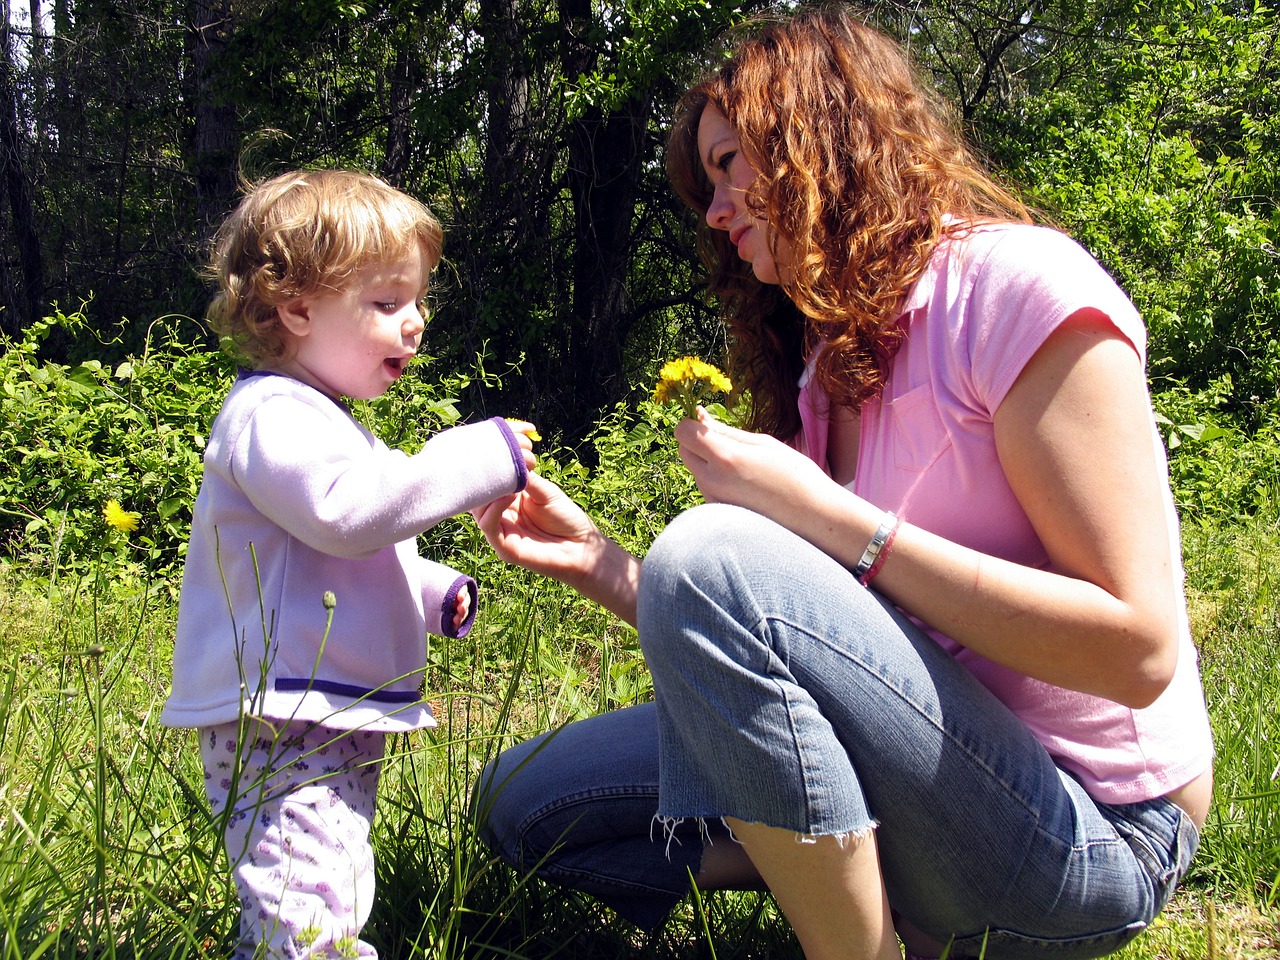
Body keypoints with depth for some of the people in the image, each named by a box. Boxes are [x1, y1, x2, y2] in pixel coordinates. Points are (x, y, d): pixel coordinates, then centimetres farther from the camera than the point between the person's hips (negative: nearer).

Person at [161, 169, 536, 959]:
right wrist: (482, 459, -25)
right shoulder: (271, 415, -13)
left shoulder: (326, 420, 23)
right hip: (279, 727, -11)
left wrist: (435, 593, 19)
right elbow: (346, 510, -29)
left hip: (334, 724, 11)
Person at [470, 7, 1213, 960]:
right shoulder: (824, 363, 11)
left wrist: (825, 515, -22)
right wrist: (607, 568, -5)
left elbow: (1138, 648, -22)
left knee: (713, 554, -28)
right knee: (521, 800, 5)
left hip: (1094, 835, -8)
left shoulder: (1014, 284, -14)